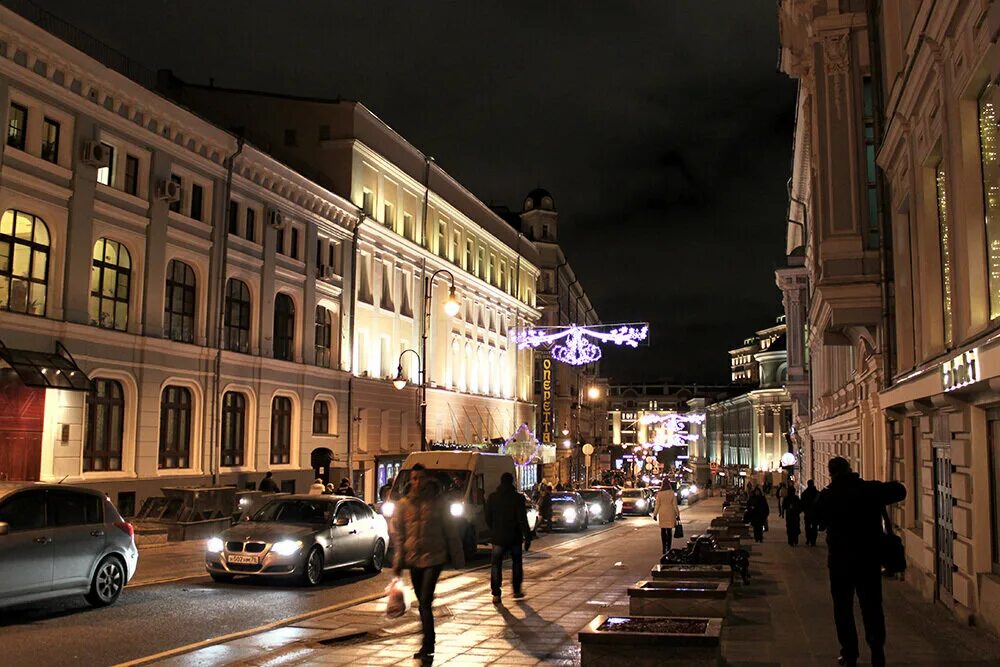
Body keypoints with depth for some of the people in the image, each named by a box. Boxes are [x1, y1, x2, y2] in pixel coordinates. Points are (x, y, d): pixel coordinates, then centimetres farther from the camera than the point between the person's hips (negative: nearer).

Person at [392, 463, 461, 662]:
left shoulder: (438, 501, -2)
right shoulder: (403, 504, 3)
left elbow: (450, 531, 3)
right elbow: (397, 533, 5)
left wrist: (457, 556, 5)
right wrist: (399, 560, -2)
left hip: (434, 557, -3)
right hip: (413, 559, 3)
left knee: (426, 602, -13)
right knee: (422, 604, 12)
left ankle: (427, 648, -9)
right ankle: (427, 645, 25)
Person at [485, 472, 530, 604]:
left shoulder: (492, 497, -1)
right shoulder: (518, 498, -9)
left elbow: (488, 518, 6)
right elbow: (522, 519, -12)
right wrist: (527, 536, -6)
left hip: (498, 537, 1)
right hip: (514, 537, -1)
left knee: (496, 565, 5)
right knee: (517, 563, 17)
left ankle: (496, 594, -3)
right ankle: (517, 590, 22)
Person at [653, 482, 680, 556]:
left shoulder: (659, 494, -3)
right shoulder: (672, 493, -4)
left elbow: (657, 505, 0)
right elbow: (675, 505, -2)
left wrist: (655, 514, 8)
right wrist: (677, 514, 6)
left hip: (662, 514, 1)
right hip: (670, 514, -1)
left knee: (663, 531, 6)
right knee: (669, 531, 4)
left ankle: (664, 549, 5)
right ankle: (668, 549, 1)